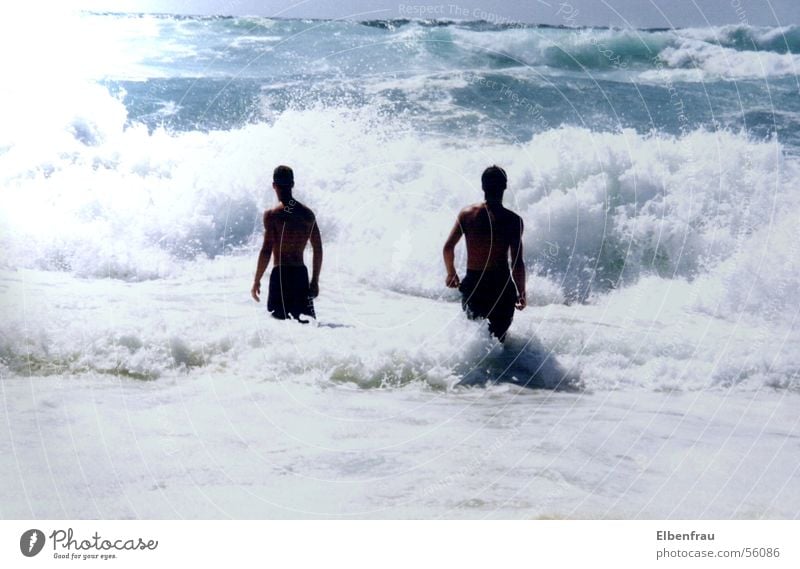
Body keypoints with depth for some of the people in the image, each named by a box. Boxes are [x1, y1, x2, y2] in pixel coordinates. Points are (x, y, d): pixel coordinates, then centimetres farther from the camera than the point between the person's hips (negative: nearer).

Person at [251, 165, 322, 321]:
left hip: (281, 274, -5)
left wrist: (257, 281, -4)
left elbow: (266, 251, -13)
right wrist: (315, 280, 20)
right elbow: (318, 250, 12)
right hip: (302, 274, 5)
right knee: (306, 322, 10)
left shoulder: (272, 214, -8)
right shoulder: (308, 214, 9)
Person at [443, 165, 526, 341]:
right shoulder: (513, 220, -8)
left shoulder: (467, 213, 0)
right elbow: (517, 262, -10)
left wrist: (451, 274, 16)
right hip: (502, 287, -2)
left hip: (472, 285, 2)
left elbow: (448, 247, -1)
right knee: (498, 336, 11)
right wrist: (521, 292, 2)